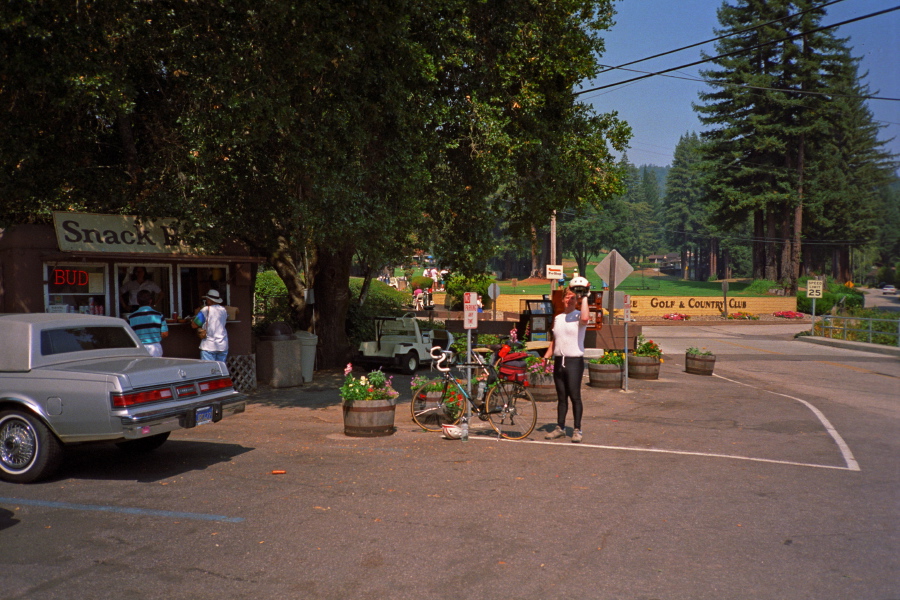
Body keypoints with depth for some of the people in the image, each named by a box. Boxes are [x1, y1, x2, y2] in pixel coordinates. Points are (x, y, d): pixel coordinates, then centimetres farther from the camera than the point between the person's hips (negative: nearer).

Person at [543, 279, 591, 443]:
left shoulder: (578, 316, -4)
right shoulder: (557, 318, 16)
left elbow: (585, 318, -31)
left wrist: (584, 298, -22)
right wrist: (544, 358, 13)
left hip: (574, 361, -6)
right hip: (559, 361, 6)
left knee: (575, 396, -5)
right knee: (561, 397, 12)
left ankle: (577, 430, 3)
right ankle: (560, 428, 19)